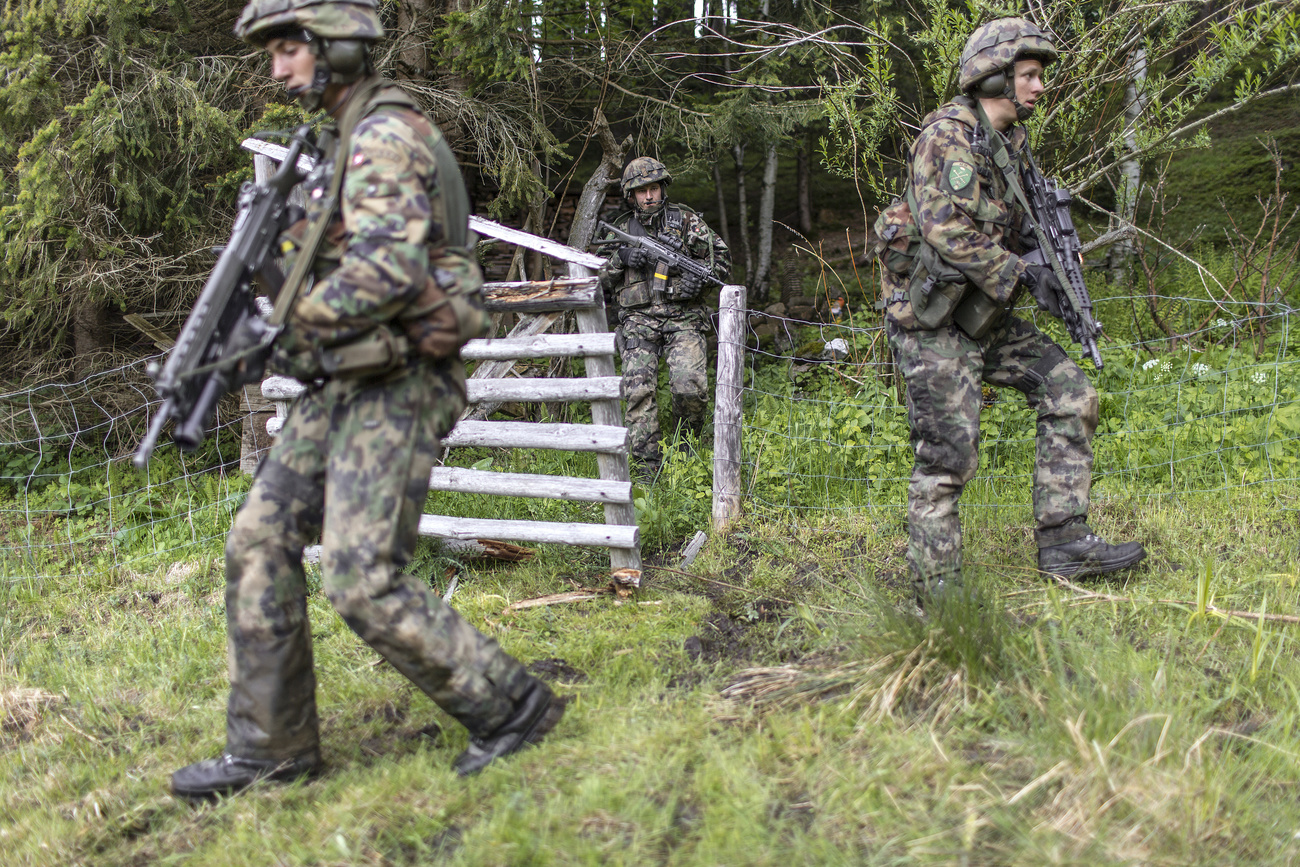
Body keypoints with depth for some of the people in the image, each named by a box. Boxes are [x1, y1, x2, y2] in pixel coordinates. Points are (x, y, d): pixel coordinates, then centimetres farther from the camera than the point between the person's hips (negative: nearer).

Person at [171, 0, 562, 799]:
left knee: (364, 582, -11)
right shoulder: (350, 139, 18)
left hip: (398, 388, -10)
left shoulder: (384, 135, -15)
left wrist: (288, 326, -21)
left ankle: (509, 707, 4)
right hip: (347, 384, 10)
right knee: (260, 543, 6)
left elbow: (389, 268, -29)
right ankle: (272, 746, 14)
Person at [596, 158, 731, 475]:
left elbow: (722, 258, 11)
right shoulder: (620, 229, 14)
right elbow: (601, 281, 14)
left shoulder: (685, 220, 8)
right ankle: (648, 467, -6)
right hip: (638, 322, 2)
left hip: (682, 320, -2)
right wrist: (620, 258, -5)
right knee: (638, 391, -12)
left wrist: (700, 275, -9)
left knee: (690, 387, -20)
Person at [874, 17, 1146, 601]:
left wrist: (1051, 262, 6)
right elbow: (947, 228, -25)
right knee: (947, 457, -7)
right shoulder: (948, 134, -14)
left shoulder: (1012, 141, 15)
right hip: (931, 321, -9)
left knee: (1070, 393, 2)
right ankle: (938, 599, 2)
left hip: (984, 319, 9)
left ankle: (1063, 542, 5)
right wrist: (1018, 271, -18)